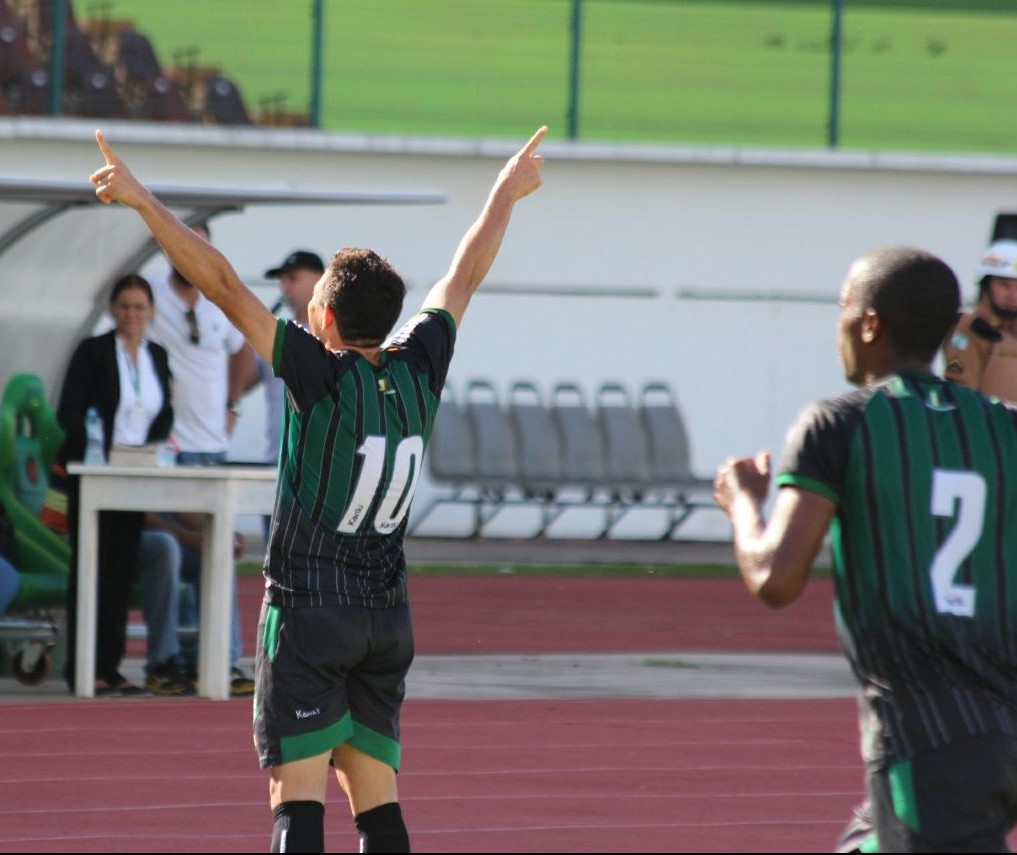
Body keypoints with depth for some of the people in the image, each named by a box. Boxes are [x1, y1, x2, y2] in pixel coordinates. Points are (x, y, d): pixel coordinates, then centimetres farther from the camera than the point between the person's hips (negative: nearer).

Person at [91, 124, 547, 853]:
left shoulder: (326, 377, -14)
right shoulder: (418, 373, 2)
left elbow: (224, 284, -17)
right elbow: (463, 279, 19)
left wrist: (143, 201, -17)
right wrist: (505, 195, 34)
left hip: (308, 612, -6)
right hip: (387, 617, 6)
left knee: (298, 796, -9)